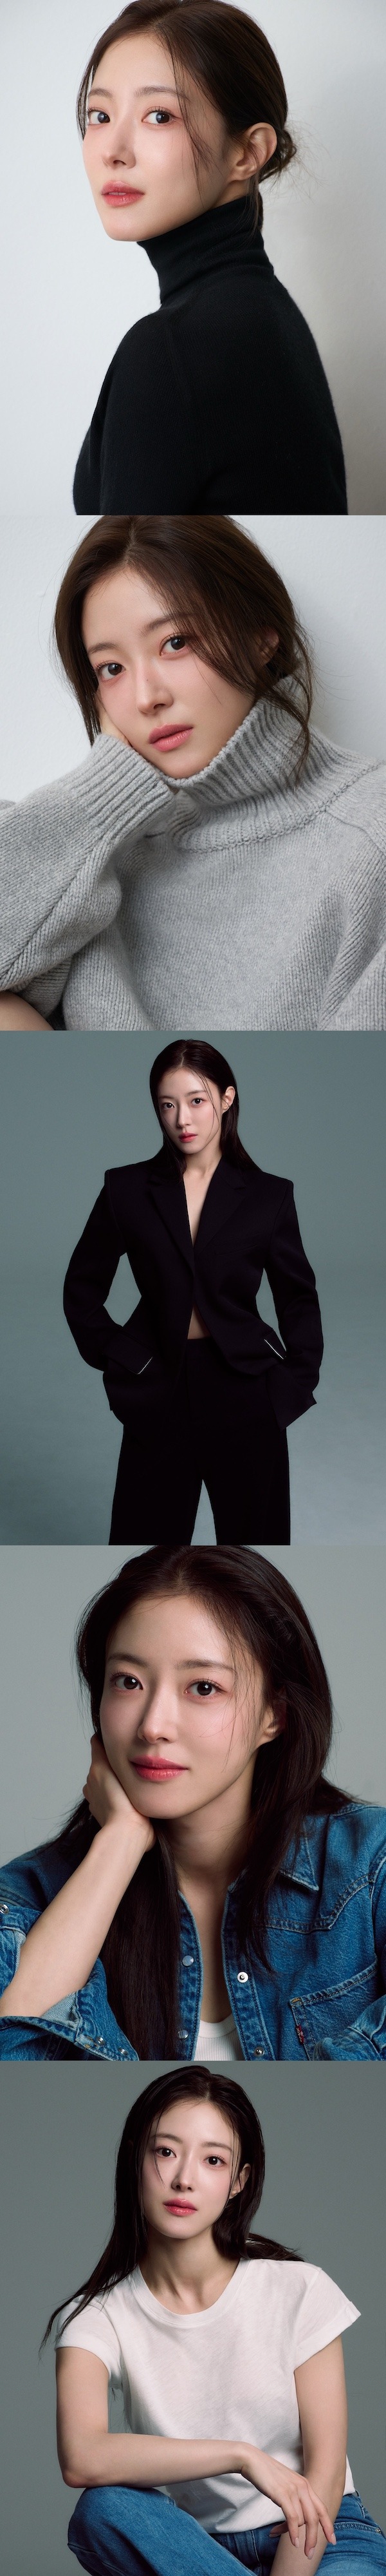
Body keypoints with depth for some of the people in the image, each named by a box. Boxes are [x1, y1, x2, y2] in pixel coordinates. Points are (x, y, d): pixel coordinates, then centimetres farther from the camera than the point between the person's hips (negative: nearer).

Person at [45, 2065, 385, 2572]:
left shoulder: (299, 2291, -8)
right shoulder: (98, 2317, -7)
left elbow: (324, 2473, -9)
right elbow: (81, 2458, -26)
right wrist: (242, 2456, -28)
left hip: (314, 2534, -3)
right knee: (102, 2511, -30)